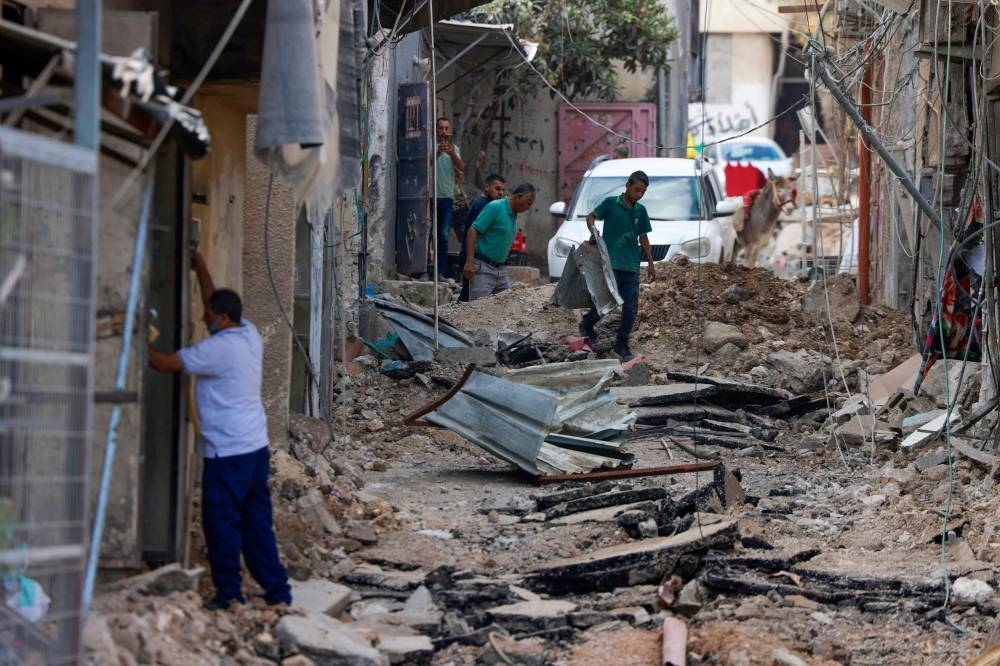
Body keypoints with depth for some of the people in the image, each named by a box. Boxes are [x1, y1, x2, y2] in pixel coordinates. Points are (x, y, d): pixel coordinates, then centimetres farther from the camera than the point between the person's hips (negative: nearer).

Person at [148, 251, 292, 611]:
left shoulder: (218, 348, -16)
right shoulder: (249, 335, 8)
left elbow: (166, 363, -10)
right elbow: (217, 302, 27)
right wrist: (201, 270, 33)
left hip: (227, 451, -9)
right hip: (256, 445, 9)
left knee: (222, 522, 0)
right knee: (257, 521, 13)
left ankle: (229, 592, 4)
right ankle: (276, 589, 14)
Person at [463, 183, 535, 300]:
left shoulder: (514, 215, 12)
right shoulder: (495, 207, -13)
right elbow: (473, 231, -18)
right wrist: (469, 262, -25)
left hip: (500, 269, 9)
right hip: (483, 268, -9)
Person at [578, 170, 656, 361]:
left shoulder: (641, 211, 12)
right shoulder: (611, 203, -2)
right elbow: (591, 216, 4)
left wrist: (650, 263, 16)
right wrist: (593, 231, -16)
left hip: (631, 267, 5)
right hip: (610, 264, -5)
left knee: (631, 307, 1)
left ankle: (622, 344, 11)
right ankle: (587, 324, 23)